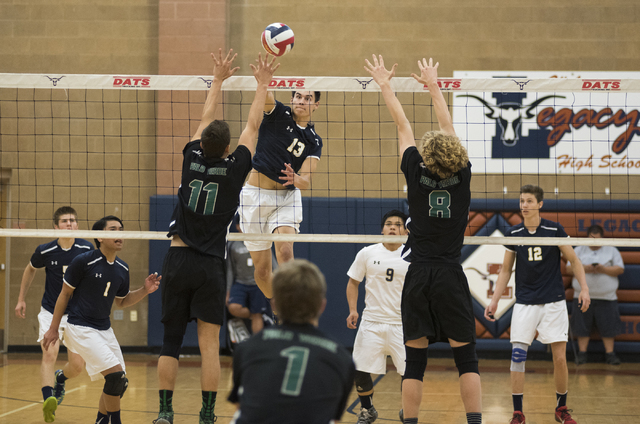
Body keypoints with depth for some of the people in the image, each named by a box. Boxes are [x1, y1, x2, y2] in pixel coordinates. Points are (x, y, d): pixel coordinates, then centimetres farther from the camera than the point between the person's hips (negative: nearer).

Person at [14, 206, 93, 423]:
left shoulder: (87, 249, -10)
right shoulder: (45, 251, -11)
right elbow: (30, 269, 11)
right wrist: (21, 299, 13)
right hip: (51, 312, -1)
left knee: (77, 365, 0)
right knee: (49, 354, -22)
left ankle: (60, 378, 34)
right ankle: (48, 400, -34)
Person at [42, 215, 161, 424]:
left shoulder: (122, 269, 4)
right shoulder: (83, 262, -13)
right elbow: (65, 294, -4)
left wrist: (144, 290, 1)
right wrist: (53, 329, 0)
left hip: (104, 329, 7)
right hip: (80, 328, -7)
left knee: (119, 384, 5)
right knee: (117, 375, -18)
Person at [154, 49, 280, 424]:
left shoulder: (193, 158, -1)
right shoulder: (234, 168, -6)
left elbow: (207, 118, 15)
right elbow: (253, 125, 6)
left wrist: (219, 79, 25)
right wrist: (262, 84, 16)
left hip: (178, 260, 2)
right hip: (211, 265, -2)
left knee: (171, 342, 6)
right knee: (210, 343, 0)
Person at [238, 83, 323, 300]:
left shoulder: (314, 141, 4)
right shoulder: (277, 114, 0)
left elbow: (306, 180, -8)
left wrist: (295, 179, -31)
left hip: (287, 197, 1)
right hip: (255, 194, 0)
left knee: (285, 251, -25)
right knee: (262, 269, 2)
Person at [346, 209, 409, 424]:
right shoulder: (367, 253, 3)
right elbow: (353, 282, 11)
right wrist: (353, 310, -2)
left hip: (403, 324, -1)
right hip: (371, 322, 1)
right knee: (361, 371, -2)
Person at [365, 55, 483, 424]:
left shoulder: (417, 175, -4)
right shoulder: (463, 176, -2)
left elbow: (403, 126, 8)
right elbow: (449, 128, 11)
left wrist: (385, 84, 19)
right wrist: (433, 85, 23)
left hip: (418, 277, 0)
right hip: (451, 276, 0)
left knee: (415, 359, 4)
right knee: (466, 357, 3)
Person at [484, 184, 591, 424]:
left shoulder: (554, 230, -4)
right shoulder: (513, 234, 3)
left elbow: (574, 261, 5)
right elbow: (505, 270, 11)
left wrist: (584, 288, -8)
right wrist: (494, 300, 4)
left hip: (554, 303, -1)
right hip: (524, 303, 1)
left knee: (560, 358, -1)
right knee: (517, 356, -8)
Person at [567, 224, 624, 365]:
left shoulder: (612, 251, 11)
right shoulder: (579, 250, 11)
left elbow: (620, 269, 2)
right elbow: (569, 268, 3)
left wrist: (603, 269, -13)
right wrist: (585, 269, -14)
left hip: (606, 296, 0)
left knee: (608, 327, -2)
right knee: (582, 327, 0)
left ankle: (609, 354, 5)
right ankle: (582, 353, 7)